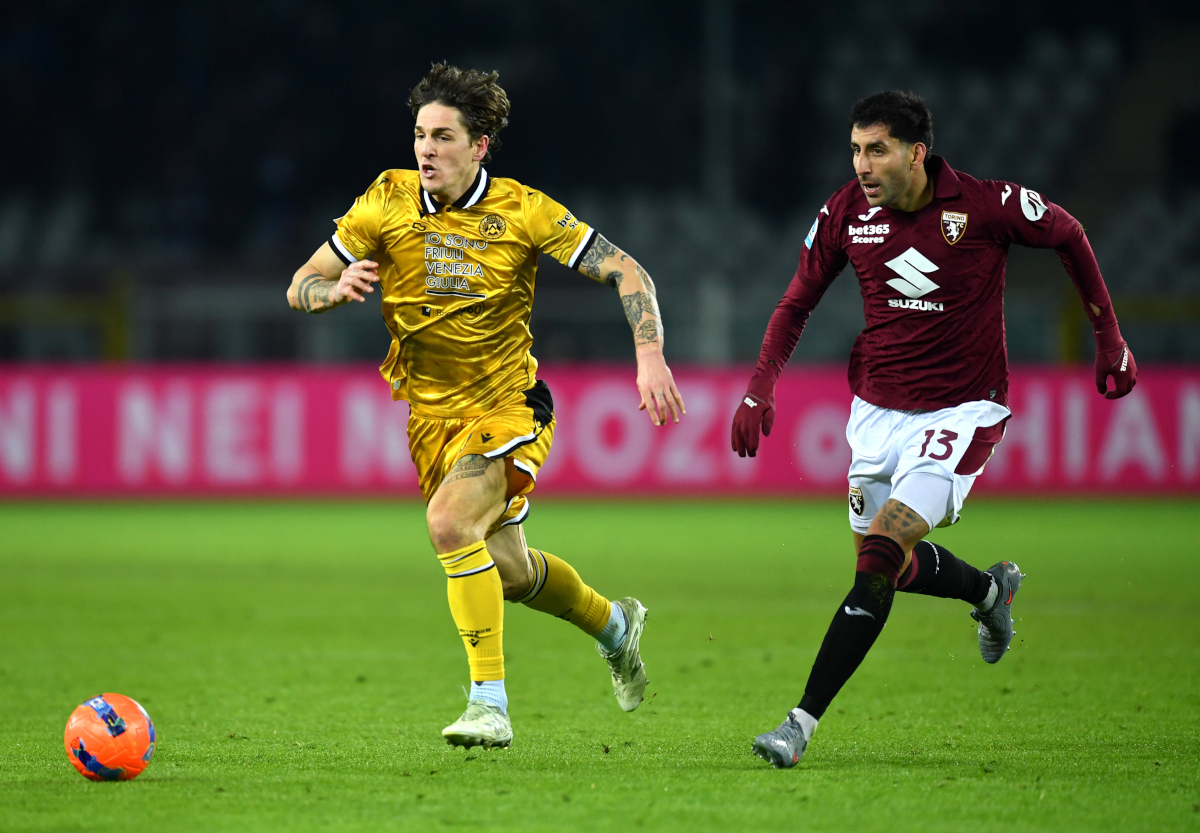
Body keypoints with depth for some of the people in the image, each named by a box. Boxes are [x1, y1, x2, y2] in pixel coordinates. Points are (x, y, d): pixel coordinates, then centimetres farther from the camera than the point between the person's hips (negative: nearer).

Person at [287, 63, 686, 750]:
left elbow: (628, 274, -9)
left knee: (450, 521, -29)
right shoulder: (388, 202, -5)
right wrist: (338, 289, -25)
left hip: (508, 406, -4)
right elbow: (301, 287, -1)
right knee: (507, 570, 14)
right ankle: (613, 625, 45)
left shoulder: (522, 211, -12)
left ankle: (490, 702, -24)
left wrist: (651, 359, -22)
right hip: (432, 414, 4)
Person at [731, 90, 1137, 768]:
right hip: (878, 409, 5)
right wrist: (761, 387, -7)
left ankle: (804, 722, -18)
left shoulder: (989, 205, -16)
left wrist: (1109, 338, 7)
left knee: (880, 555, -20)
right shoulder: (845, 214, -6)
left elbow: (1068, 236, 3)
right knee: (891, 564, 15)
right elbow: (797, 304, 7)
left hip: (960, 410, -5)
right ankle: (991, 591, 48)